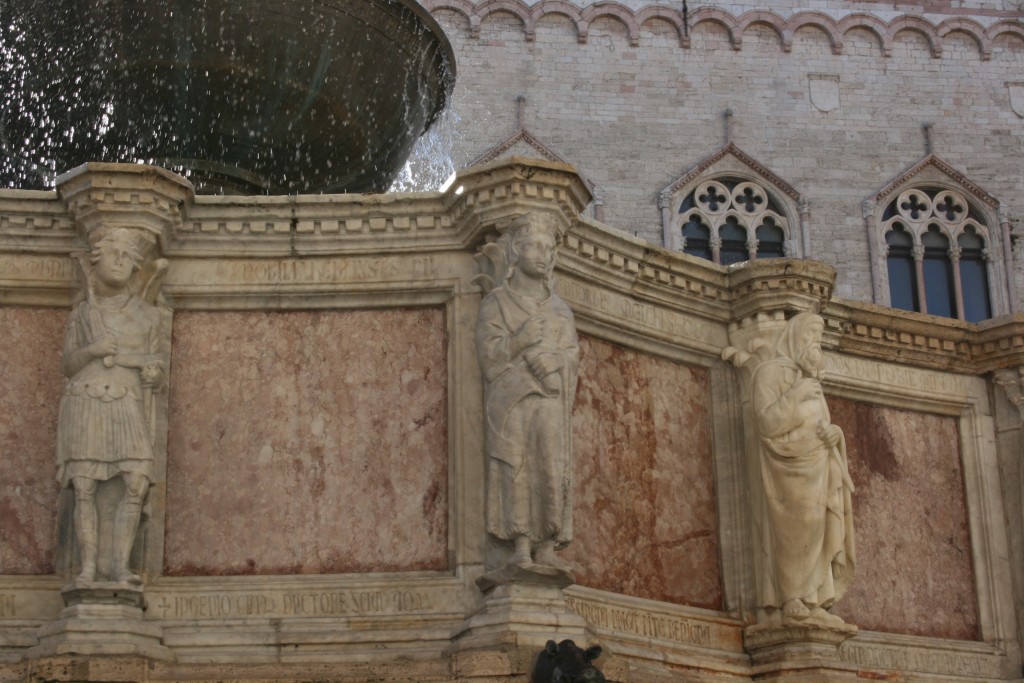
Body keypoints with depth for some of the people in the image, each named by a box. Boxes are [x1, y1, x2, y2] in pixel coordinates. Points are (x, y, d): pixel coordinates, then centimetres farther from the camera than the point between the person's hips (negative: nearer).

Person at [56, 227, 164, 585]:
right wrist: (91, 350, -11)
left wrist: (154, 372, -13)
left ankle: (120, 566, -16)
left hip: (126, 409, 0)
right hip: (84, 407, 0)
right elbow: (68, 366, 9)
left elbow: (151, 371, 11)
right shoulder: (81, 314, 11)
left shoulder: (148, 315, 11)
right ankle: (89, 568, -8)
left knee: (137, 485, -18)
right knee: (84, 489, -10)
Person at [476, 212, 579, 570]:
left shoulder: (560, 309, 21)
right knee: (515, 466, -14)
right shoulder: (495, 302, 11)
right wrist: (521, 340, -18)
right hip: (510, 400, -3)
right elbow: (490, 353, -2)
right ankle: (521, 547, -17)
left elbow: (570, 358, 7)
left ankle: (546, 548, -11)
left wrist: (538, 356, -10)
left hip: (550, 401, 3)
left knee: (552, 470, -10)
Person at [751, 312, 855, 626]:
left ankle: (810, 605, -2)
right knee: (796, 533, -13)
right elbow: (766, 423, -14)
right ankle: (794, 605, -13)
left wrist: (833, 434, -3)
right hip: (789, 465, -8)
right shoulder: (771, 372, -4)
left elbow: (819, 427, 18)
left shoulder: (809, 380, 21)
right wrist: (796, 396, -19)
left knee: (816, 534, 0)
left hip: (813, 467, 8)